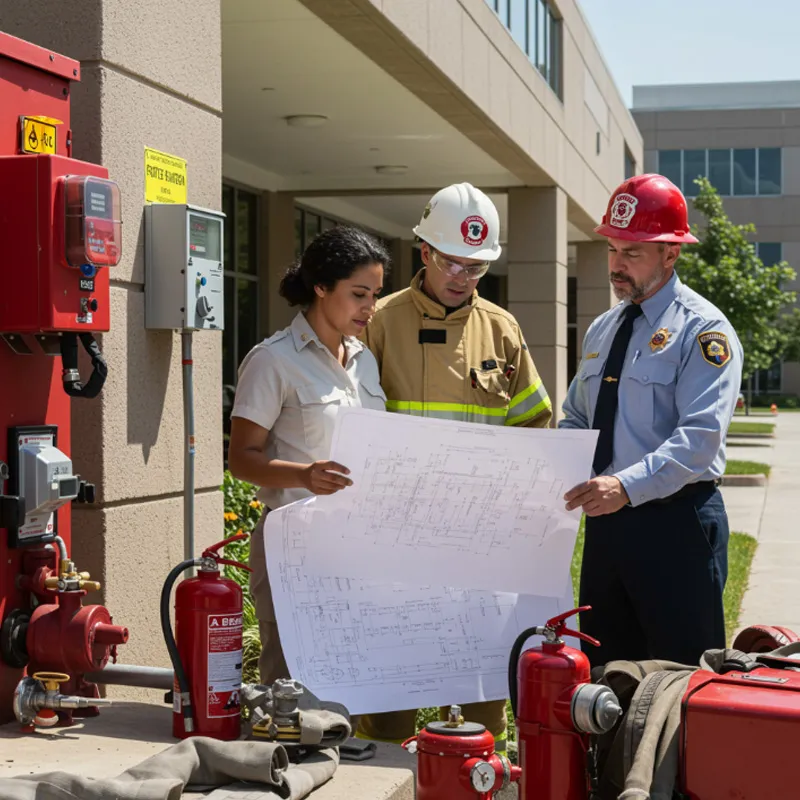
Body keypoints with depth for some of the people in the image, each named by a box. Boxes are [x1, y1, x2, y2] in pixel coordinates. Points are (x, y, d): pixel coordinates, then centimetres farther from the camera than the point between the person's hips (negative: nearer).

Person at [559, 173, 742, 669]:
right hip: (607, 520, 7)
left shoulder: (703, 329, -9)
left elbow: (699, 437, -21)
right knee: (604, 673, 14)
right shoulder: (601, 331, 15)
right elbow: (576, 421, 20)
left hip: (676, 522, -7)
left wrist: (627, 487, -33)